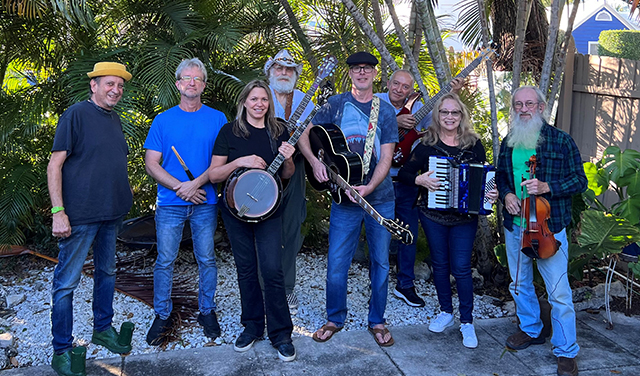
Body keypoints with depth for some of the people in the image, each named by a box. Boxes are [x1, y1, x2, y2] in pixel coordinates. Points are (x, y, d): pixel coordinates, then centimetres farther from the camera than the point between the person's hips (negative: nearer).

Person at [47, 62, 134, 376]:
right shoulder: (76, 114, -10)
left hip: (112, 214, 8)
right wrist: (58, 212, -18)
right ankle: (62, 350, 12)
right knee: (66, 282, 1)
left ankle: (103, 328, 35)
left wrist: (123, 202, 16)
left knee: (107, 272, 18)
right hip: (80, 215, -8)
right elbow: (55, 165, -12)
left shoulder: (114, 119, 12)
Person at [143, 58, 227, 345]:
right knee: (164, 261, 4)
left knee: (207, 259, 8)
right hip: (170, 203, 0)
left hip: (205, 203, 0)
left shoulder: (217, 119, 5)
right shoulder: (163, 120, 5)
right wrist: (180, 187, -12)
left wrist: (196, 183, -14)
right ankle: (162, 316, 19)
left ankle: (207, 311, 24)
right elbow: (151, 164, 0)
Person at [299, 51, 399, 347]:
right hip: (344, 197, -1)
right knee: (336, 264, 1)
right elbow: (304, 135, 4)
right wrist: (314, 161, -15)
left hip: (380, 197, 1)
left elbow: (386, 157, -4)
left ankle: (376, 321, 26)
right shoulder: (336, 104, 2)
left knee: (380, 262, 9)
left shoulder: (386, 111, 3)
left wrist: (369, 187, -19)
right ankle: (335, 318, 23)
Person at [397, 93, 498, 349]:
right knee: (440, 264, 12)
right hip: (433, 214, 1)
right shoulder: (427, 144, -1)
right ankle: (446, 312, 30)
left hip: (465, 216, -1)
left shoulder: (474, 144, 1)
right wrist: (420, 179, -20)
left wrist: (491, 194, -13)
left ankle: (467, 322, 12)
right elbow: (404, 173, -1)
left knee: (461, 267, -1)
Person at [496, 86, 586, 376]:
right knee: (520, 283, 17)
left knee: (559, 292, -3)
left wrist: (546, 186, -20)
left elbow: (579, 180, -5)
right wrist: (506, 194, -2)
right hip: (514, 225, 5)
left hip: (548, 226, -5)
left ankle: (566, 352, 10)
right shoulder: (508, 143, 7)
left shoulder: (561, 140, -6)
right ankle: (531, 330, 39)